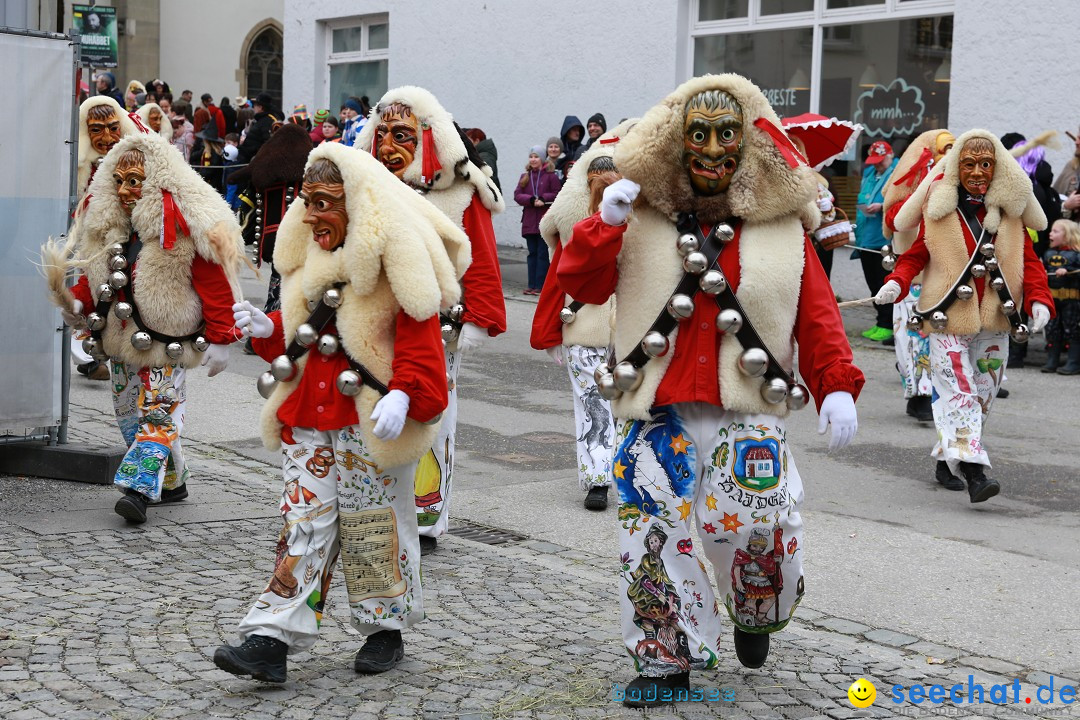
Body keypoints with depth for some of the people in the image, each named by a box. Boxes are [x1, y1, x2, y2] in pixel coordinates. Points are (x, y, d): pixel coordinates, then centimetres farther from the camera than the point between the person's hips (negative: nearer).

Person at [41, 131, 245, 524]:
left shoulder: (186, 223, -16)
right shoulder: (104, 218, 6)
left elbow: (215, 284, -15)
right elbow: (95, 273, 16)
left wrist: (218, 340, -14)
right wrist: (76, 302, -4)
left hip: (167, 341, -8)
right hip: (122, 339, 8)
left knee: (158, 410, -12)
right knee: (128, 411, 13)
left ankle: (140, 488, -14)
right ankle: (171, 482, 25)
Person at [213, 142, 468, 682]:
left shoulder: (394, 255, -11)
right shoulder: (307, 255, 13)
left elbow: (419, 338, -16)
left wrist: (402, 394, -28)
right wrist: (266, 329, 4)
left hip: (371, 415, -6)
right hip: (308, 413, 6)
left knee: (374, 523, 6)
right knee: (303, 520, 2)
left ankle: (386, 629, 23)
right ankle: (271, 640, -2)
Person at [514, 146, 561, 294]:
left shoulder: (550, 175, 0)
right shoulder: (525, 176, 13)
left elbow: (557, 194, -5)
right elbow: (517, 195, 4)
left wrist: (543, 198, -17)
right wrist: (532, 200, -13)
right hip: (529, 220, 4)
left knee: (542, 253, -3)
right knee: (532, 253, 8)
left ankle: (540, 285, -2)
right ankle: (532, 285, 10)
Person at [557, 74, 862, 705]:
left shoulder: (781, 226, 5)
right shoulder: (642, 219, 5)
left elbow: (818, 317, 3)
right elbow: (581, 285, -3)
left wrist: (836, 387, -8)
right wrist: (605, 225, -17)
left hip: (748, 412, -1)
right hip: (657, 410, 1)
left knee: (755, 524, -9)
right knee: (652, 534, 2)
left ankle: (758, 616, 26)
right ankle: (665, 660, 21)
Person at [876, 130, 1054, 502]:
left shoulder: (1009, 209, 2)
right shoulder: (938, 206, -5)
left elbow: (1029, 260, 5)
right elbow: (915, 255, 1)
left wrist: (1038, 300, -11)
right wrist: (896, 283, -17)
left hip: (995, 321, 4)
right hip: (948, 318, -4)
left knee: (983, 394, 12)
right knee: (959, 392, -11)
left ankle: (946, 460, 27)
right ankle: (973, 470, -15)